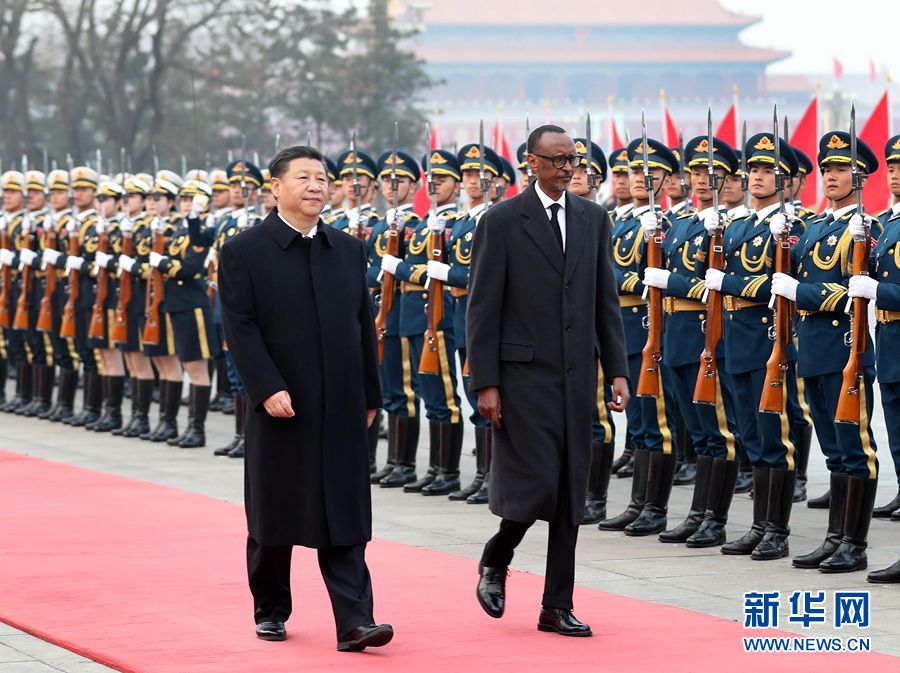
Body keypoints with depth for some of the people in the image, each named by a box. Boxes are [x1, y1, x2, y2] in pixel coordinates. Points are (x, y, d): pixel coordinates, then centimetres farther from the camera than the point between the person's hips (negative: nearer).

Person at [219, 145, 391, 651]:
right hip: (281, 405, -3)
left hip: (341, 408, 3)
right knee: (273, 515, 8)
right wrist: (268, 389, -18)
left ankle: (355, 622, -8)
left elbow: (364, 325, 13)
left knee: (345, 518, -3)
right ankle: (271, 610, 23)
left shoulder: (349, 250, 11)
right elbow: (241, 327, -9)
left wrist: (370, 395, 9)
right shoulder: (245, 252, -3)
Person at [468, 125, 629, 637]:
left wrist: (618, 370, 4)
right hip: (523, 372, -5)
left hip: (578, 373, 5)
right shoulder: (502, 222, -5)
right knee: (537, 486, -10)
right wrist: (486, 383, -10)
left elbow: (607, 300, 11)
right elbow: (483, 307, -6)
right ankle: (495, 561, 19)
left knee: (571, 494, 5)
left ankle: (558, 606, 11)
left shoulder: (593, 219, 9)